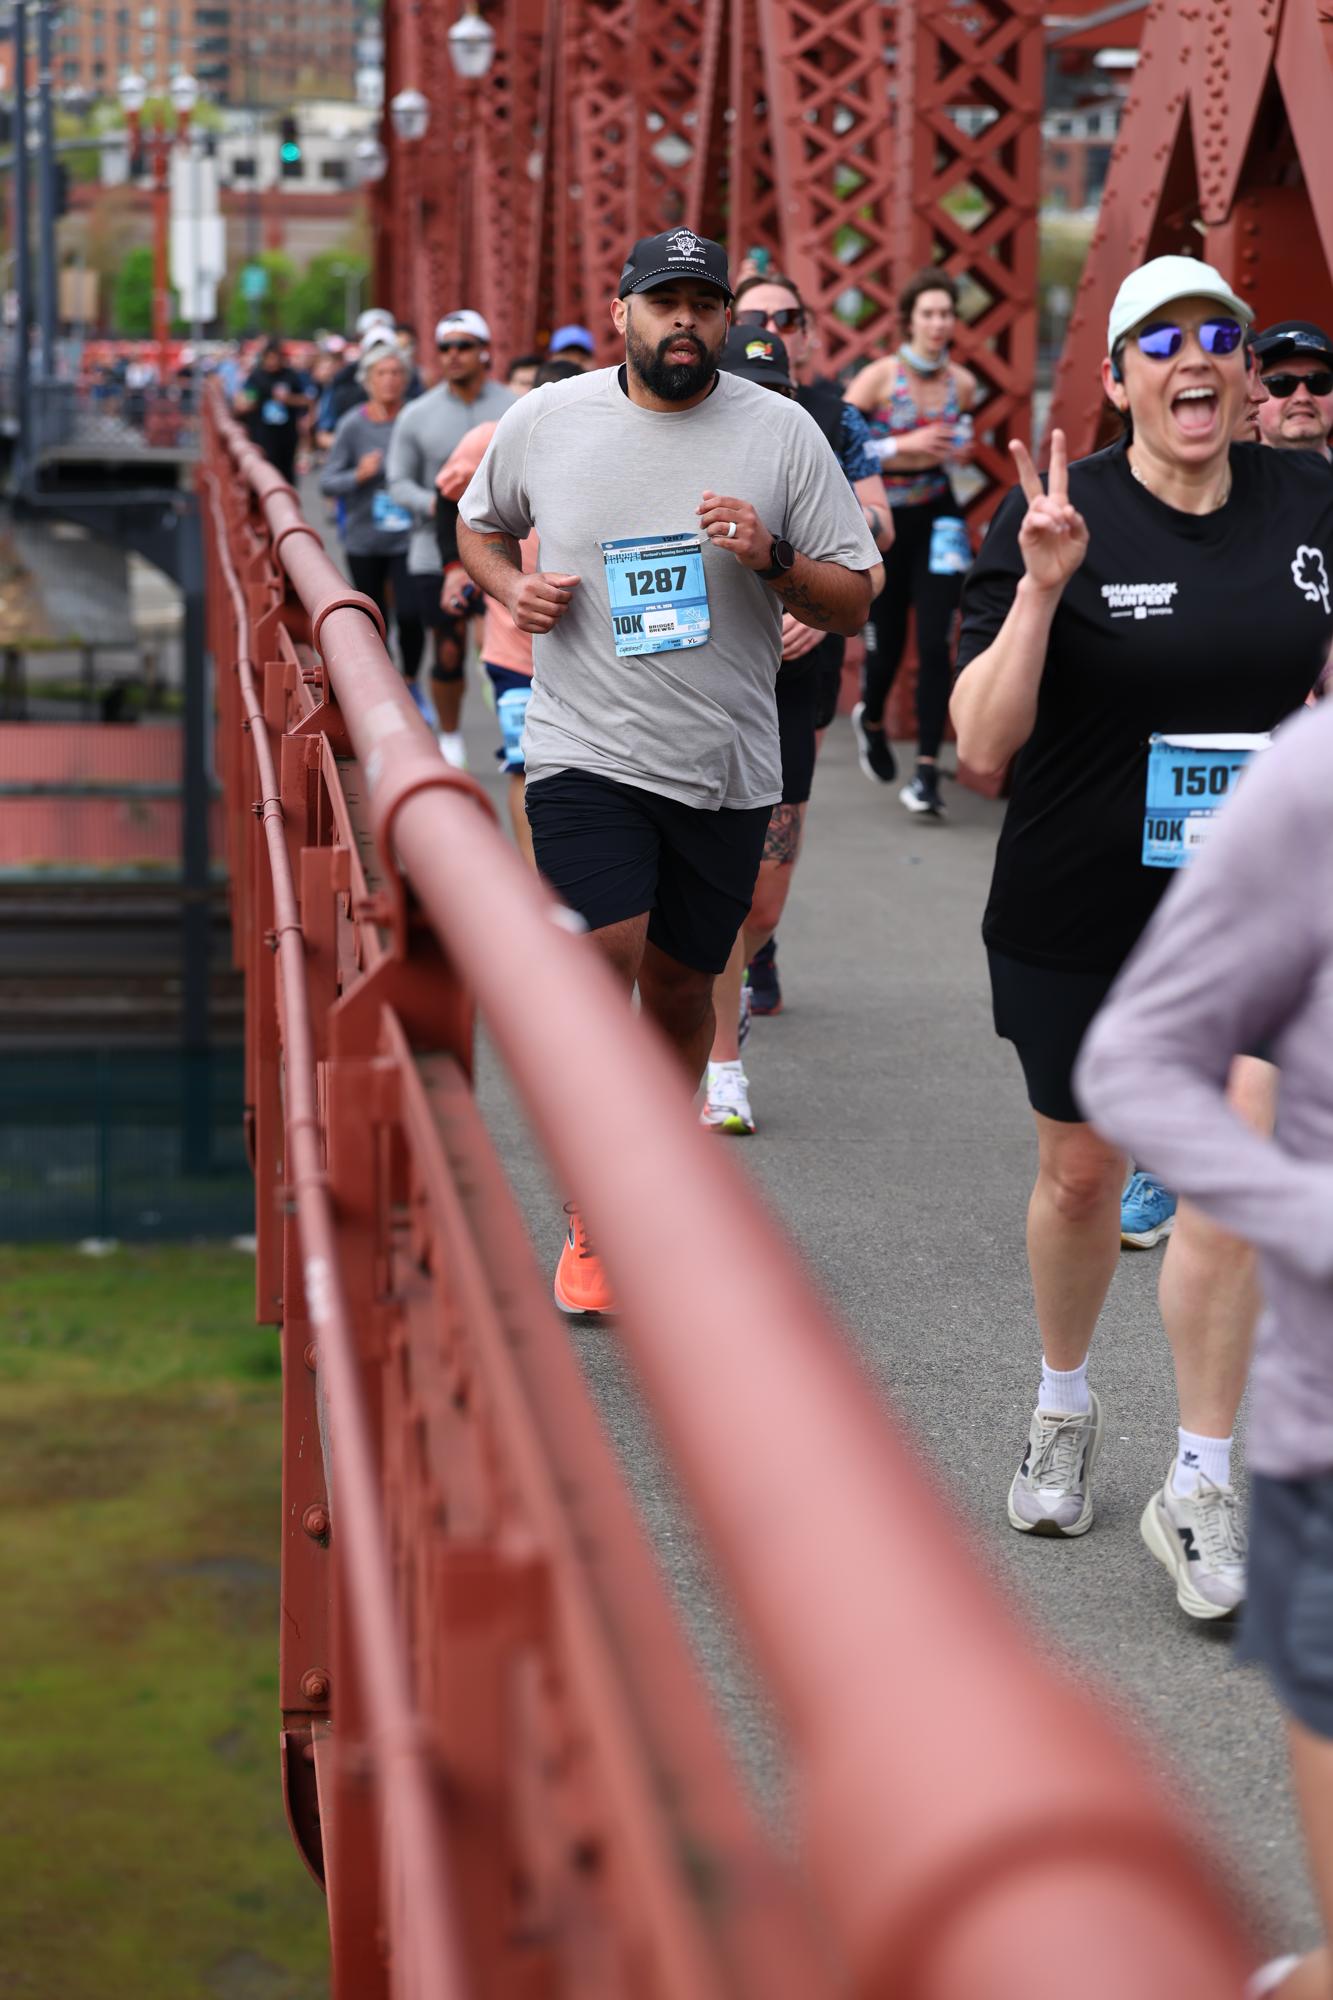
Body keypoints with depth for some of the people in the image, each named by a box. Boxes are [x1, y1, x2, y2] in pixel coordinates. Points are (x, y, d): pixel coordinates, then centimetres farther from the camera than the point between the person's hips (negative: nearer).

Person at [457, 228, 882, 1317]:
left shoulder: (782, 431, -1)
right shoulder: (544, 420, 1)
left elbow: (856, 600, 2)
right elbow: (479, 524, 20)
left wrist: (773, 560, -17)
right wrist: (513, 586, -1)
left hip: (726, 765, 1)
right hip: (585, 749, -1)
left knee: (682, 990, 11)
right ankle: (591, 1223, 0)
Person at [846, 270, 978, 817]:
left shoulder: (962, 383, 0)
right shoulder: (879, 377, -12)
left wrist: (956, 447, -1)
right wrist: (905, 447, -22)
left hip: (936, 519, 2)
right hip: (881, 521, -2)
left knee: (935, 644, -9)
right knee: (886, 643, 8)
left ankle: (928, 771, -6)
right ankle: (870, 719, 43)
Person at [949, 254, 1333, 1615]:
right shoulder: (1058, 515, -11)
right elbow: (982, 747, -17)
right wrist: (1041, 587, -28)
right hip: (1077, 914, -1)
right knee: (1079, 1173, 15)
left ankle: (1202, 1483, 5)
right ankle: (1063, 1407, 40)